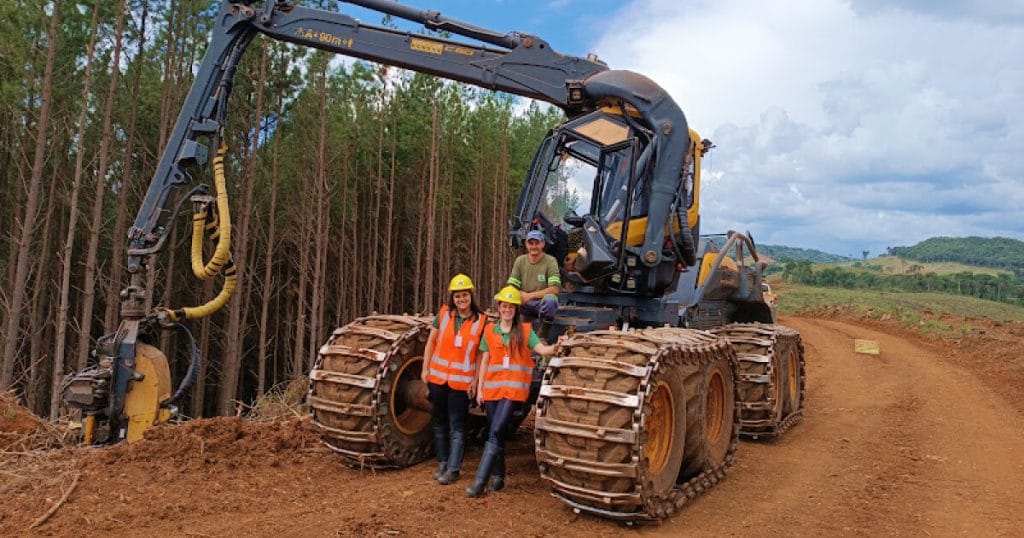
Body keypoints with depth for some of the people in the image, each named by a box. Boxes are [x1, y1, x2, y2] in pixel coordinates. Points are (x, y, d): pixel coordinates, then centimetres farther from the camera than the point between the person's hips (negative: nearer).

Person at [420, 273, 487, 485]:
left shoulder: (480, 320, -4)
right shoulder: (444, 313, 0)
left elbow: (481, 352, -2)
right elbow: (431, 341, 5)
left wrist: (476, 379, -6)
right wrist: (425, 369, 1)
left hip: (462, 381, -3)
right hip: (437, 377, 3)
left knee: (457, 427, 1)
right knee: (440, 422, 15)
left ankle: (453, 469, 10)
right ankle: (442, 462, 29)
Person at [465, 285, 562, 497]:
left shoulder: (525, 331, 4)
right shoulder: (489, 331, 10)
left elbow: (541, 348, -10)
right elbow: (484, 362, 12)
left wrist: (555, 347, -31)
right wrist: (479, 389, 8)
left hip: (514, 389, -3)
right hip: (492, 388, 3)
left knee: (496, 432, -13)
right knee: (495, 433, 10)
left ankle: (480, 481, -13)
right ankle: (498, 477, 24)